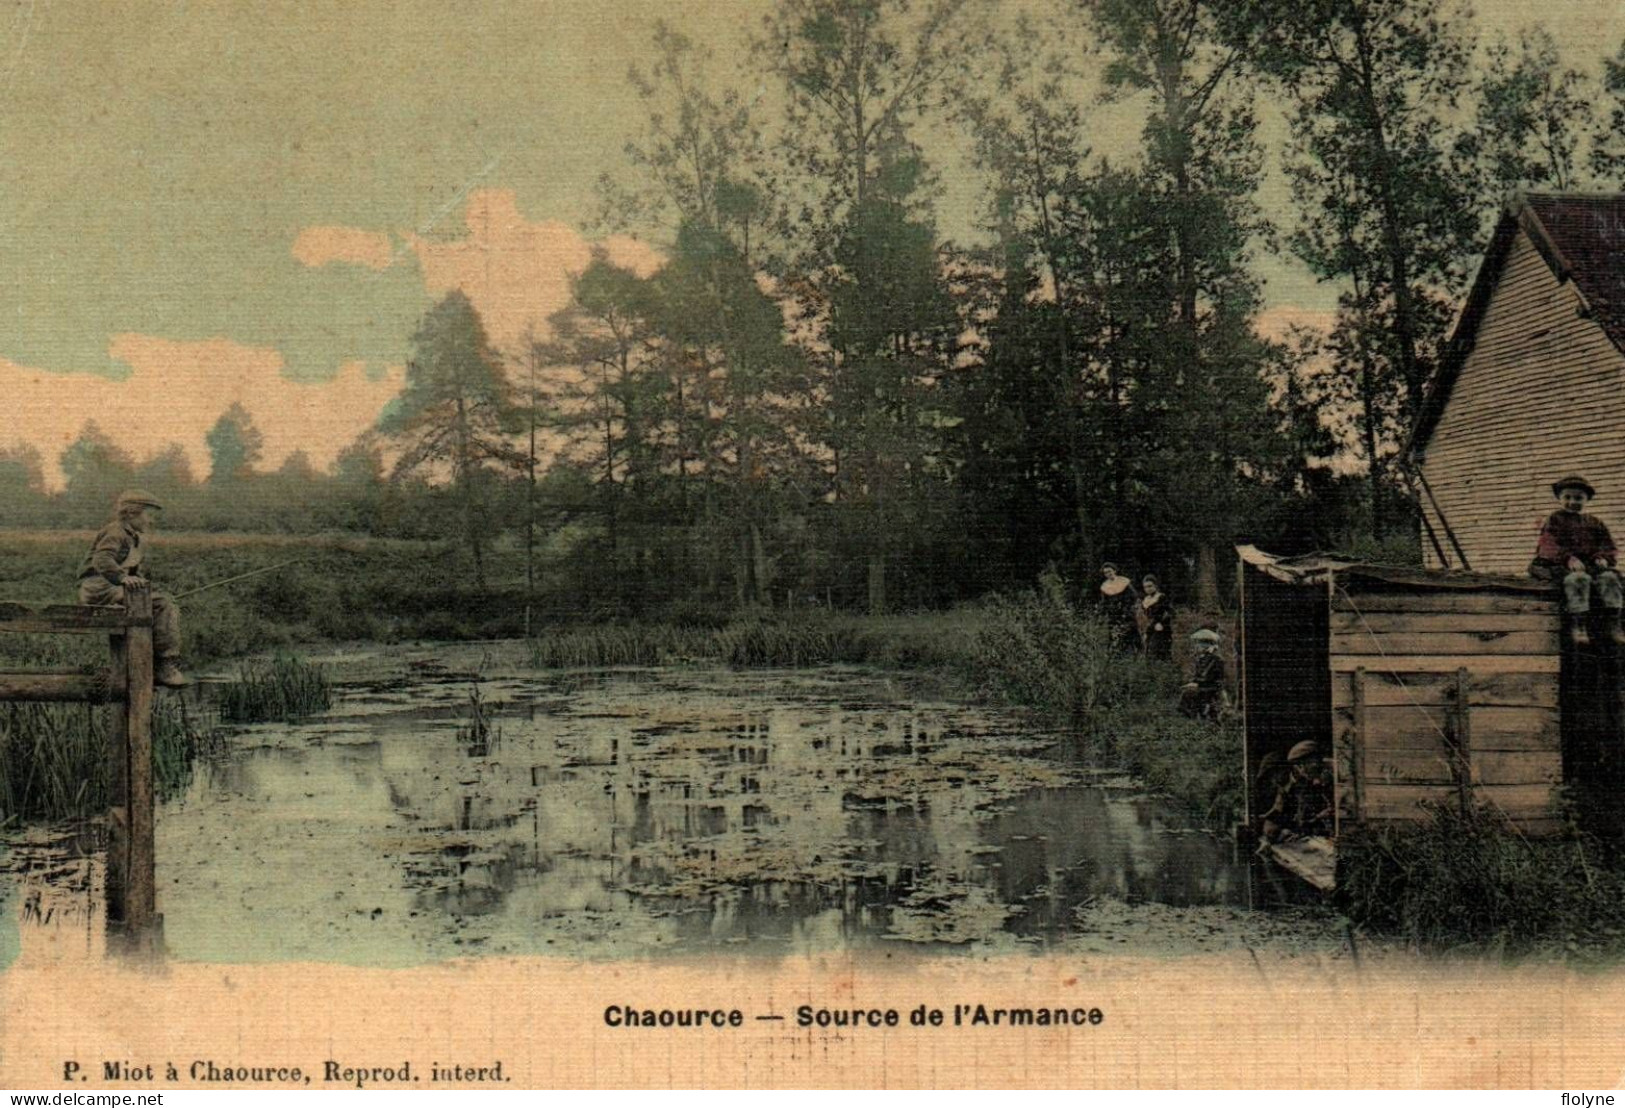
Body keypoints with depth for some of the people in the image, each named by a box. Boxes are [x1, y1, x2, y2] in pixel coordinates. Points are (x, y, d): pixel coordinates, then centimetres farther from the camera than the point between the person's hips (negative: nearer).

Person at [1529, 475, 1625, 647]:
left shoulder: (1595, 523, 22)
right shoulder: (1555, 520, 9)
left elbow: (1609, 547, 17)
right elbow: (1549, 544, -6)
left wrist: (1603, 558, -8)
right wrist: (1569, 558, -23)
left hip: (1591, 564, 4)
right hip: (1562, 565, -4)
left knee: (1609, 577, -27)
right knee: (1579, 578, -37)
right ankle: (1578, 624, -37)